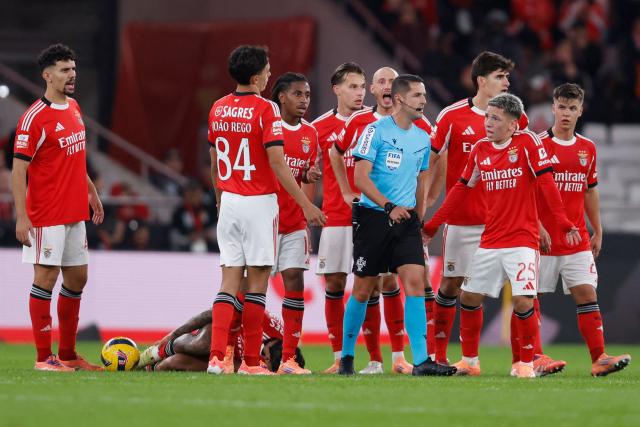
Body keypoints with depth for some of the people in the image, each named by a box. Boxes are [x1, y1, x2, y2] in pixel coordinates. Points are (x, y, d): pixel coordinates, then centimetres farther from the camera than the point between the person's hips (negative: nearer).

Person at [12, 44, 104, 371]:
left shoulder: (74, 108, 11)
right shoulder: (35, 118, -14)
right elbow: (18, 169, -16)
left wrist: (92, 193, 22)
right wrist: (21, 216, -21)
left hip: (74, 214, 8)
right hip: (46, 216, -8)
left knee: (77, 277, 11)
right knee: (46, 277, -5)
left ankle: (68, 354, 20)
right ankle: (44, 357, 0)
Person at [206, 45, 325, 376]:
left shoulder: (218, 109, 7)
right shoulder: (265, 109, -12)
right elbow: (277, 163, -16)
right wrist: (305, 204, -13)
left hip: (229, 201, 6)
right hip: (259, 202, -6)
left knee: (229, 280, 5)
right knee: (257, 282, 1)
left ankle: (216, 356, -6)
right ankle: (251, 361, 3)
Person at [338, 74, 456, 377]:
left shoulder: (422, 139, 12)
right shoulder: (376, 131, -7)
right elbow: (360, 178, -13)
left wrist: (418, 221, 17)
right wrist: (389, 207, -22)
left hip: (407, 220, 4)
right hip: (373, 217, -4)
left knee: (415, 282, -11)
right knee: (363, 289, 4)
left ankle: (421, 360, -16)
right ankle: (346, 357, 20)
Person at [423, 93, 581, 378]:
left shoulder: (527, 143, -8)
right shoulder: (480, 149, 7)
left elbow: (546, 184, -11)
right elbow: (461, 189, 16)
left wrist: (564, 224, -20)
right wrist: (431, 225, 16)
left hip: (522, 239, -6)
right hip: (490, 241, 6)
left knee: (522, 301, -15)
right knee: (469, 296, 7)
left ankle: (526, 363, 2)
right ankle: (469, 361, 22)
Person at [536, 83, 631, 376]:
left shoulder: (587, 148, 11)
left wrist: (597, 231, 16)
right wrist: (537, 226, -15)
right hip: (543, 239, -4)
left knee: (587, 295, -5)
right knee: (532, 297, 0)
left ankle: (599, 358, -10)